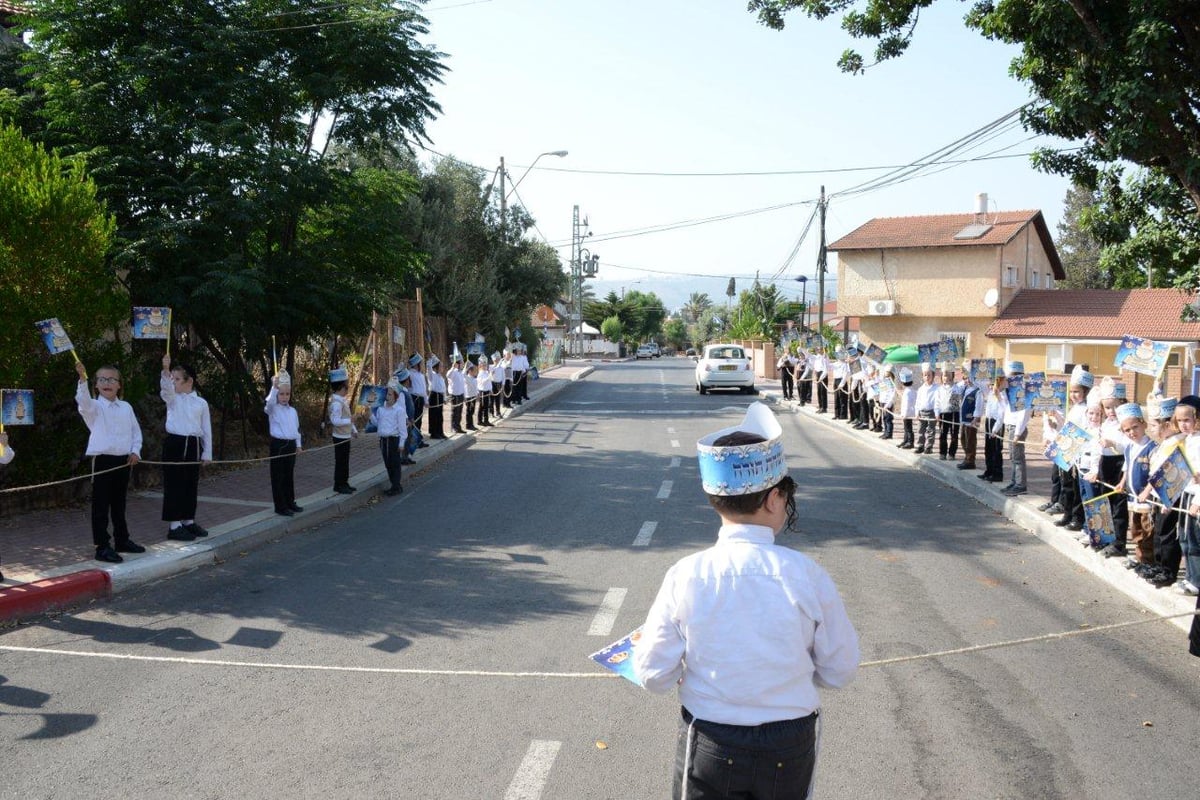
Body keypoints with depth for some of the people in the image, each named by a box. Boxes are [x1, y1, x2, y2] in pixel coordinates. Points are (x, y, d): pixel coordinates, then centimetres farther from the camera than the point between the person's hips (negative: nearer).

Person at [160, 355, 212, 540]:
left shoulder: (201, 402, 7)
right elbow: (165, 386, -22)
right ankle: (174, 527, 1)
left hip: (193, 445, 3)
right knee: (174, 485, -3)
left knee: (191, 485, 10)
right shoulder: (172, 398, 2)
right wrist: (165, 369, -41)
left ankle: (188, 522, 23)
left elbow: (206, 429, 9)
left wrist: (207, 453, 7)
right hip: (175, 443, -3)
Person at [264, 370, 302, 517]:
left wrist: (298, 445, 17)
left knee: (289, 475, 15)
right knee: (278, 476, 0)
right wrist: (274, 387, -44)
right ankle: (280, 506, 5)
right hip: (278, 445, -6)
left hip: (291, 445, 6)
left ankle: (290, 502, 26)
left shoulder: (292, 410, 11)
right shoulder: (273, 409, -8)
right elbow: (269, 402, -32)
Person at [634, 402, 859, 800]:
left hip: (708, 748, 0)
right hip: (789, 751, 0)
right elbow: (840, 671, -6)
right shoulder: (806, 575, -17)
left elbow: (653, 675, -9)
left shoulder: (686, 576, -16)